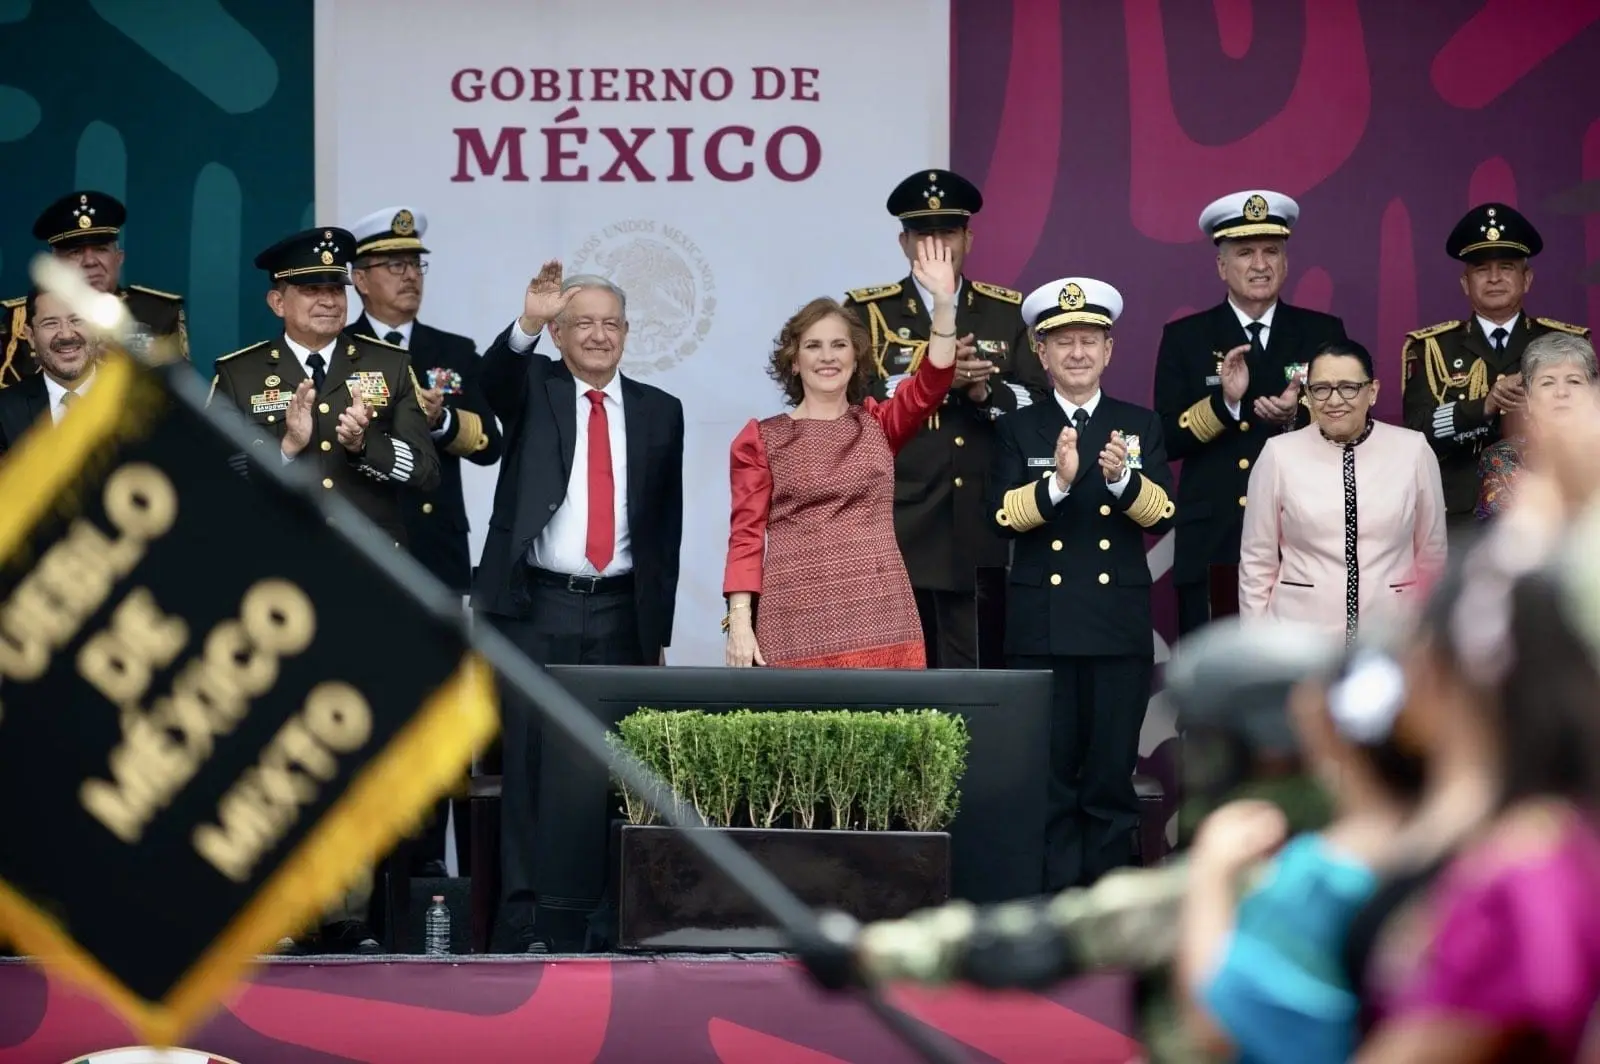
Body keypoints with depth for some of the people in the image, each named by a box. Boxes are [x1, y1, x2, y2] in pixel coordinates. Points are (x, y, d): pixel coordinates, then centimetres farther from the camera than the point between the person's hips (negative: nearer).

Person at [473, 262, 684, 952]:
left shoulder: (659, 412, 12)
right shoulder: (530, 388, 6)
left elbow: (666, 526, 13)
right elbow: (491, 377, -19)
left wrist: (659, 629, 10)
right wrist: (528, 322, -37)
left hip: (621, 615, 2)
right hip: (534, 608, -2)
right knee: (530, 760, -5)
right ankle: (523, 917, -2)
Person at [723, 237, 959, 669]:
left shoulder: (879, 425, 15)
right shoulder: (761, 439, 8)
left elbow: (932, 381, -1)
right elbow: (746, 534, 3)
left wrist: (943, 300, -13)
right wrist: (739, 622, -7)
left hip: (881, 618, 2)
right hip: (797, 622, -2)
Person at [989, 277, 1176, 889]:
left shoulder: (1141, 426, 9)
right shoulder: (1018, 430, 8)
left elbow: (1161, 516, -3)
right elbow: (1003, 515, -6)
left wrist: (1123, 477, -23)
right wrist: (1057, 482, -23)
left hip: (1120, 626, 1)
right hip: (1040, 626, 0)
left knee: (1112, 775, 3)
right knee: (1048, 778, 1)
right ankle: (1054, 900, 6)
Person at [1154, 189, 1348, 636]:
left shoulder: (1323, 333, 8)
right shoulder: (1184, 338, 6)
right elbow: (1167, 440, -1)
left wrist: (1296, 419, -15)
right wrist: (1224, 402, -17)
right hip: (1212, 548, 0)